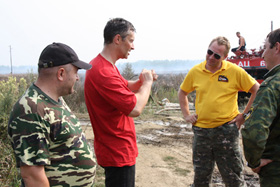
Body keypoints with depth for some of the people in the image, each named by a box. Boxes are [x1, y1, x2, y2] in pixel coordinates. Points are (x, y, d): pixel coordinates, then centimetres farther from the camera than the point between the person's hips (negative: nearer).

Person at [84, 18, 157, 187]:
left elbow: (125, 87, 20)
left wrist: (141, 81, 0)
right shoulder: (103, 73, -27)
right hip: (118, 153, -11)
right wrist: (147, 82, -13)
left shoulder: (105, 66, 8)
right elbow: (135, 108, -29)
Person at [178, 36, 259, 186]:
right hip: (201, 130, 3)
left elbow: (257, 91, -1)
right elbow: (182, 92, 17)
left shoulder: (235, 71, -7)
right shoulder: (195, 71, 2)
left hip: (226, 130, -2)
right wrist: (186, 115, 9)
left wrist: (244, 115, -3)